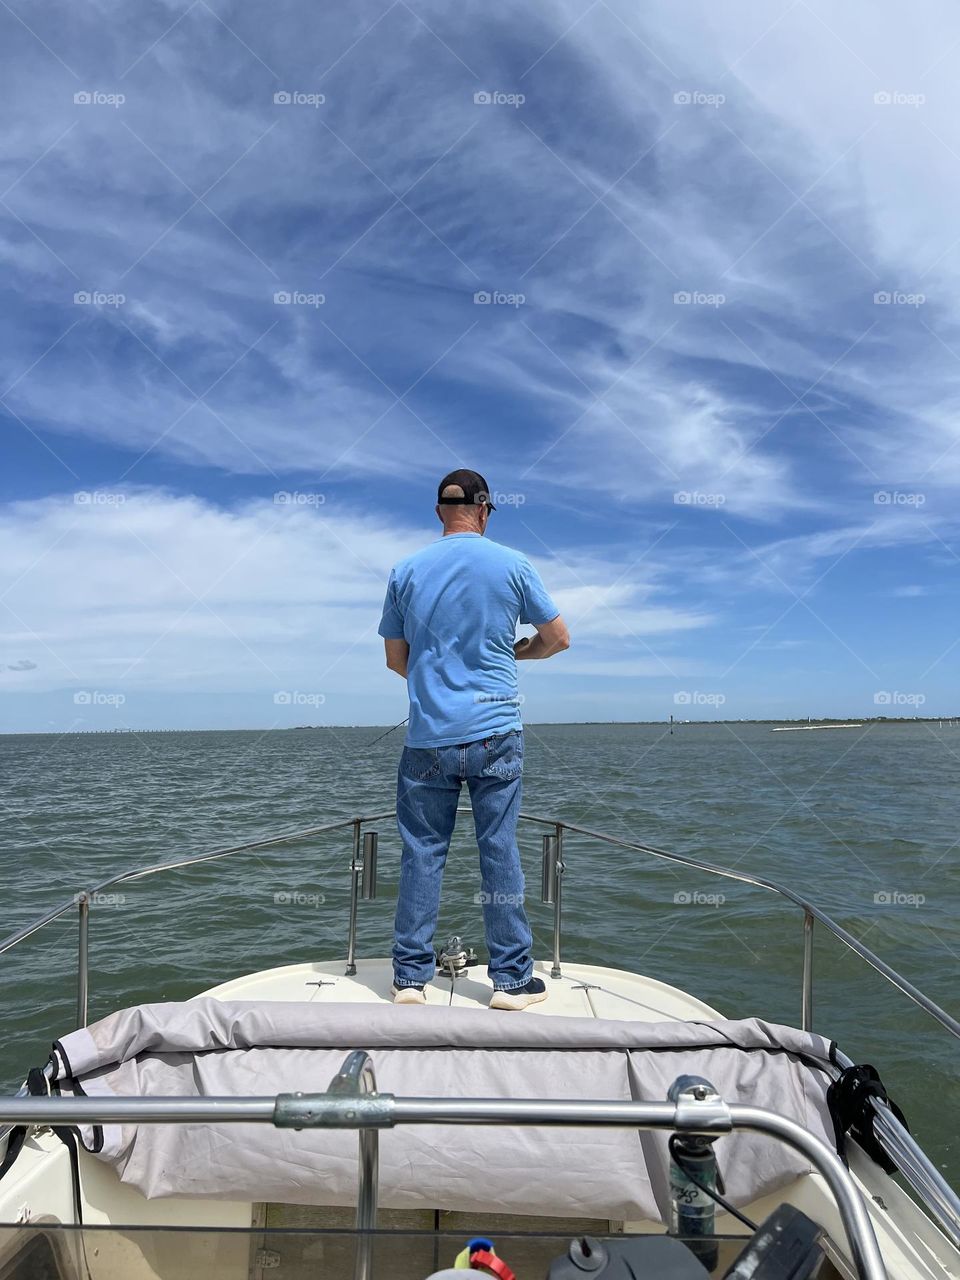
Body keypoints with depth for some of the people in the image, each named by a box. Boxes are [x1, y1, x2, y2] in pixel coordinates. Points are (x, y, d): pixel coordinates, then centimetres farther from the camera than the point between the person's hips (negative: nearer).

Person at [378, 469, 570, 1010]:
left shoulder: (406, 571, 4)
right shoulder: (513, 565, 0)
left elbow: (396, 658, 10)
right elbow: (558, 638, 7)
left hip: (428, 736, 2)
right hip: (495, 732, -1)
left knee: (422, 853, 8)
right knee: (500, 851, 5)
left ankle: (411, 977, 16)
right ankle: (512, 978, 13)